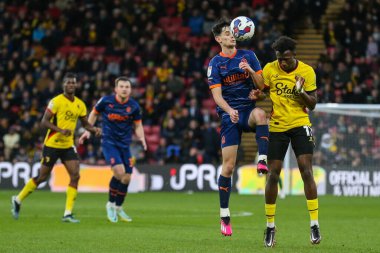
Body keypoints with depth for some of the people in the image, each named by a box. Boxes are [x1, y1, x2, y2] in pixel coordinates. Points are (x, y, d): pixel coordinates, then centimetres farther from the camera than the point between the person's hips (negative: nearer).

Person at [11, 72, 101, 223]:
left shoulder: (80, 104, 6)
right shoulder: (57, 101, -13)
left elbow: (85, 123, 17)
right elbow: (44, 121, -16)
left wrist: (94, 130, -4)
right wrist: (60, 130, -29)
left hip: (68, 146, 5)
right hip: (52, 144, -5)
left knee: (75, 176, -10)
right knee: (42, 177, 3)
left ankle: (68, 214, -7)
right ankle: (18, 200, 24)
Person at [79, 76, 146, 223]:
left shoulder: (134, 106, -3)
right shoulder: (106, 101, -8)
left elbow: (138, 125, 7)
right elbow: (94, 113, 9)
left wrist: (141, 138, -11)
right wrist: (88, 131, 3)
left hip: (125, 145, 4)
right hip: (109, 143, -4)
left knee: (126, 178, 3)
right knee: (119, 171, -23)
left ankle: (118, 208, 27)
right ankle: (111, 204, -3)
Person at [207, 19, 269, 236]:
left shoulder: (248, 56, 7)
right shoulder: (215, 63, 2)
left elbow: (261, 85, 5)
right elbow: (217, 95, -6)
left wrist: (250, 70, -14)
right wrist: (229, 110, -24)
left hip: (248, 108, 1)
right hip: (229, 114, -1)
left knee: (260, 114, -39)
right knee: (228, 165, -7)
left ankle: (263, 160, -40)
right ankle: (225, 216, 2)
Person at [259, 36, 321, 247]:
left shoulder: (307, 71, -6)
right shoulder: (269, 69, -3)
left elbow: (312, 105, -3)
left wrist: (301, 91, -22)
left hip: (300, 125, -1)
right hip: (276, 127, 1)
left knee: (306, 172, -13)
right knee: (273, 175, 0)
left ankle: (314, 225, -7)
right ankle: (270, 226, 12)